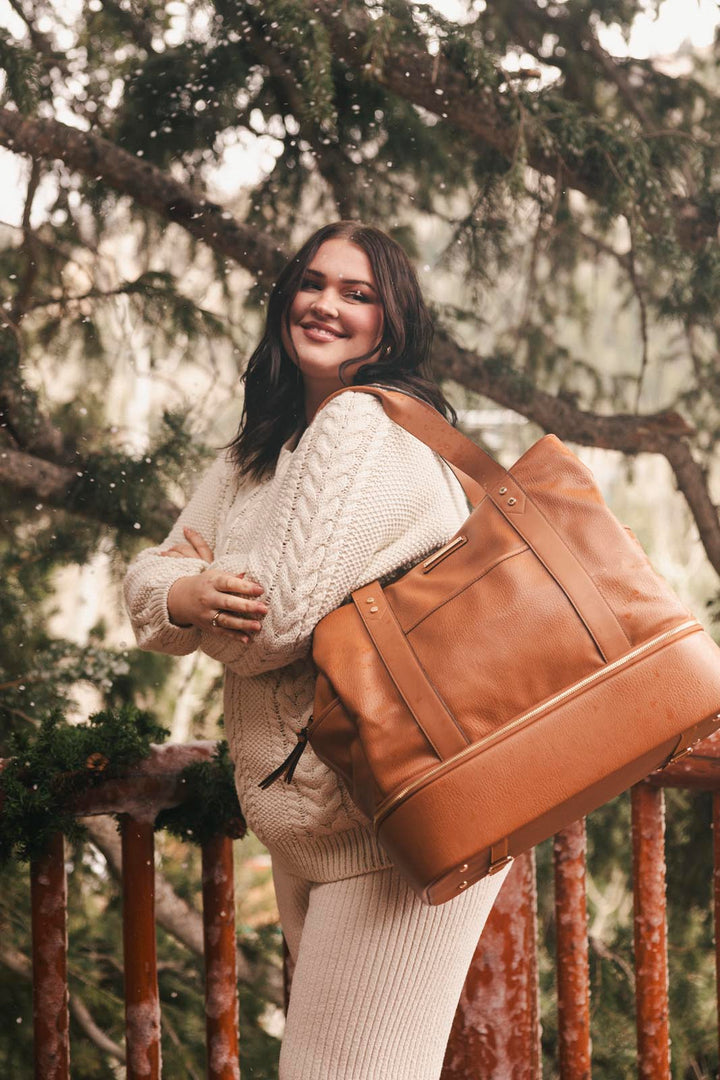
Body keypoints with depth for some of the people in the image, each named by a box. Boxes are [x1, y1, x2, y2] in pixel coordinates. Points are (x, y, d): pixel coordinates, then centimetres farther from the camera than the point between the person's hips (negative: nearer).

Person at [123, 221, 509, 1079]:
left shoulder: (369, 427, -14)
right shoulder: (254, 454, 16)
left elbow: (279, 620, -21)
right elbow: (148, 579, 12)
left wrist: (206, 588, 1)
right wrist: (189, 594, -12)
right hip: (305, 833, 10)